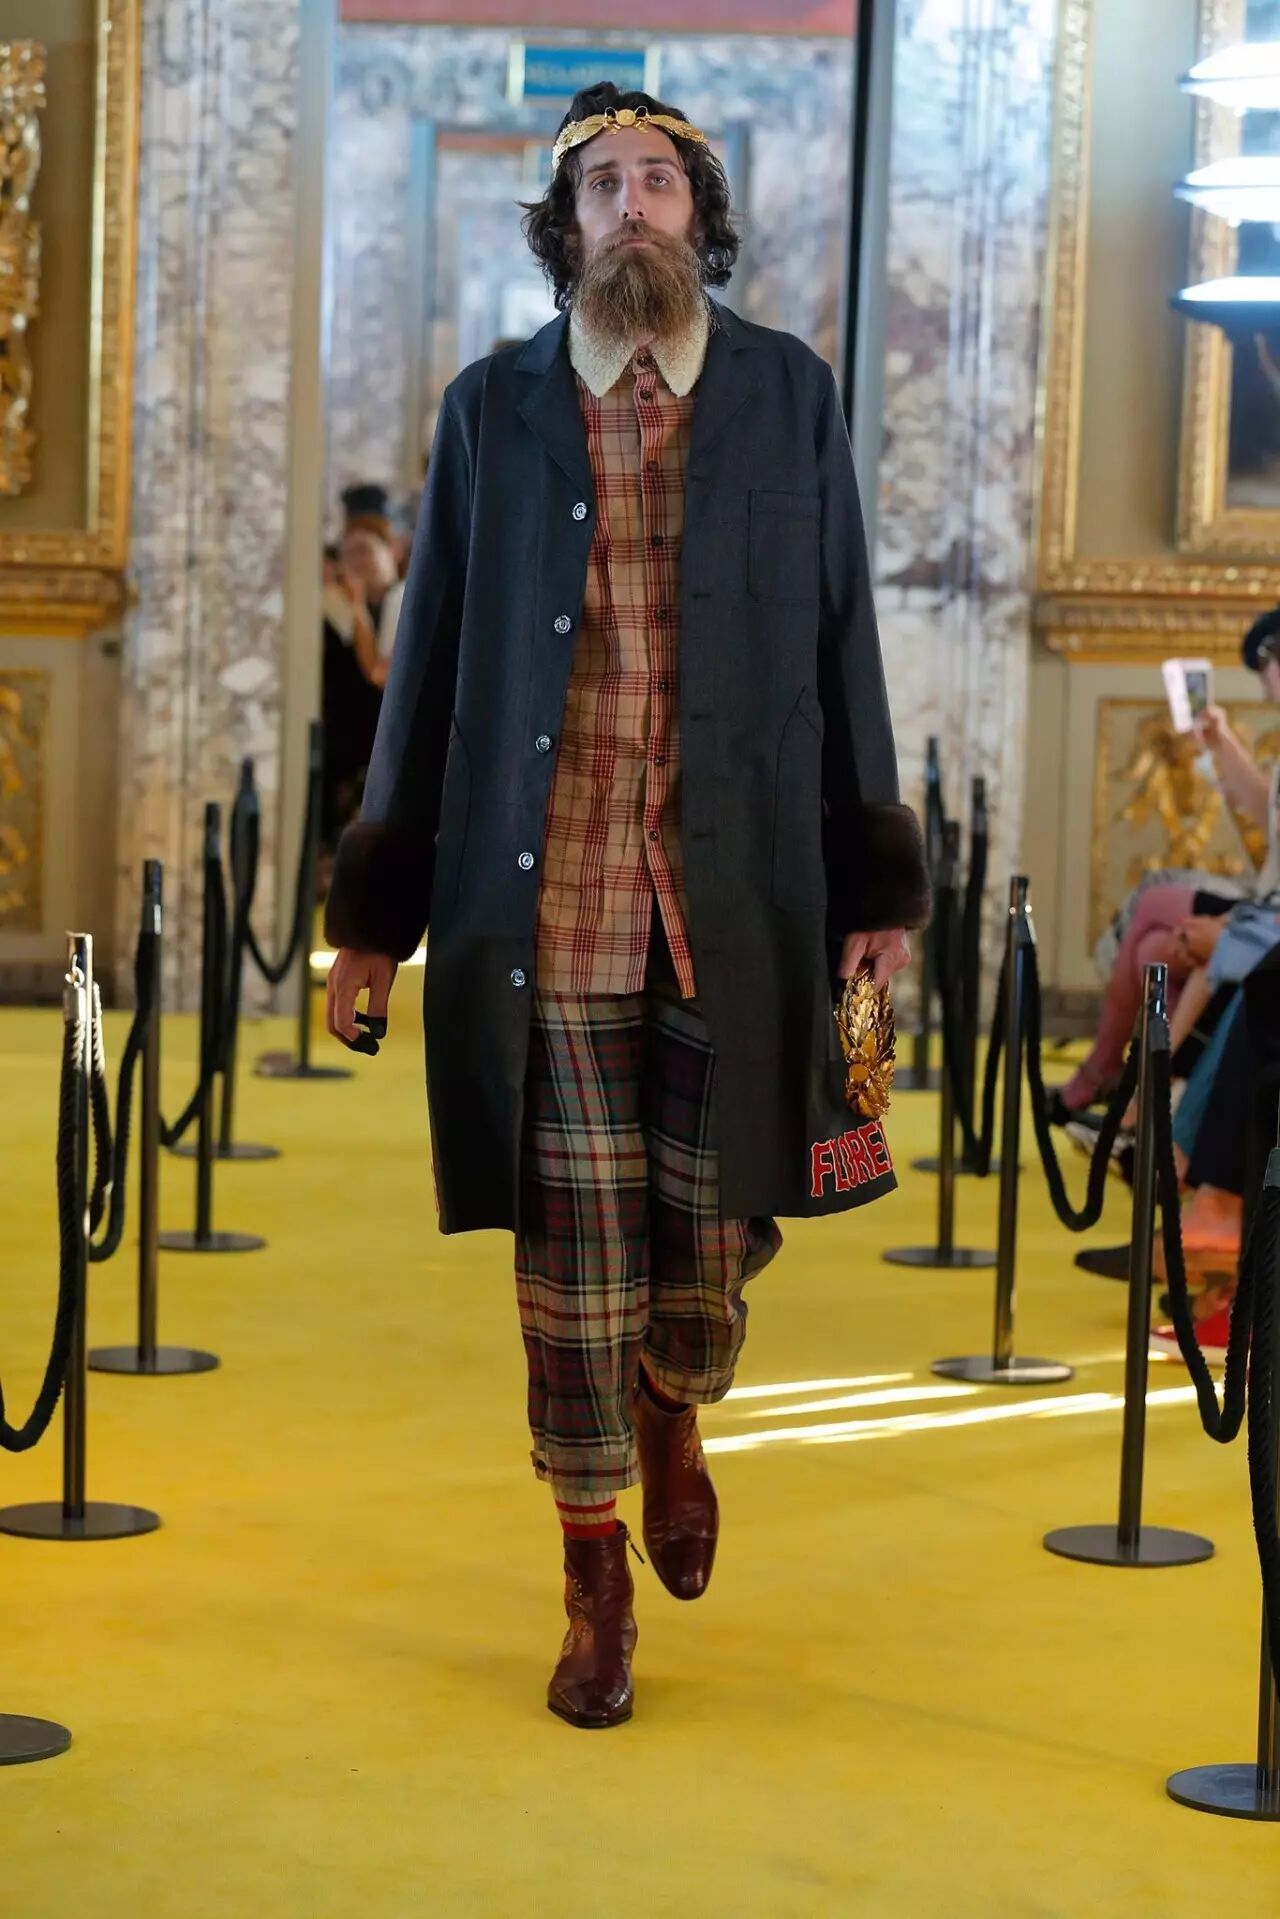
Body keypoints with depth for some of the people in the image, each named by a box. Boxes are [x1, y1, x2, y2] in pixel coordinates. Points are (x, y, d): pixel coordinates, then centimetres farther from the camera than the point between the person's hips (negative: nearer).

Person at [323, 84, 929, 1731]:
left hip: (737, 907, 0)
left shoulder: (791, 396, 7)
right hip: (547, 910, 0)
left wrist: (877, 881, 3)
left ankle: (671, 1419, 40)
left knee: (715, 1236, 6)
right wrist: (379, 909, 7)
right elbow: (432, 665, 8)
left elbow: (840, 647, 8)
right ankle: (597, 1588, 18)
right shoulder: (493, 409, 6)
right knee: (575, 1257, 2)